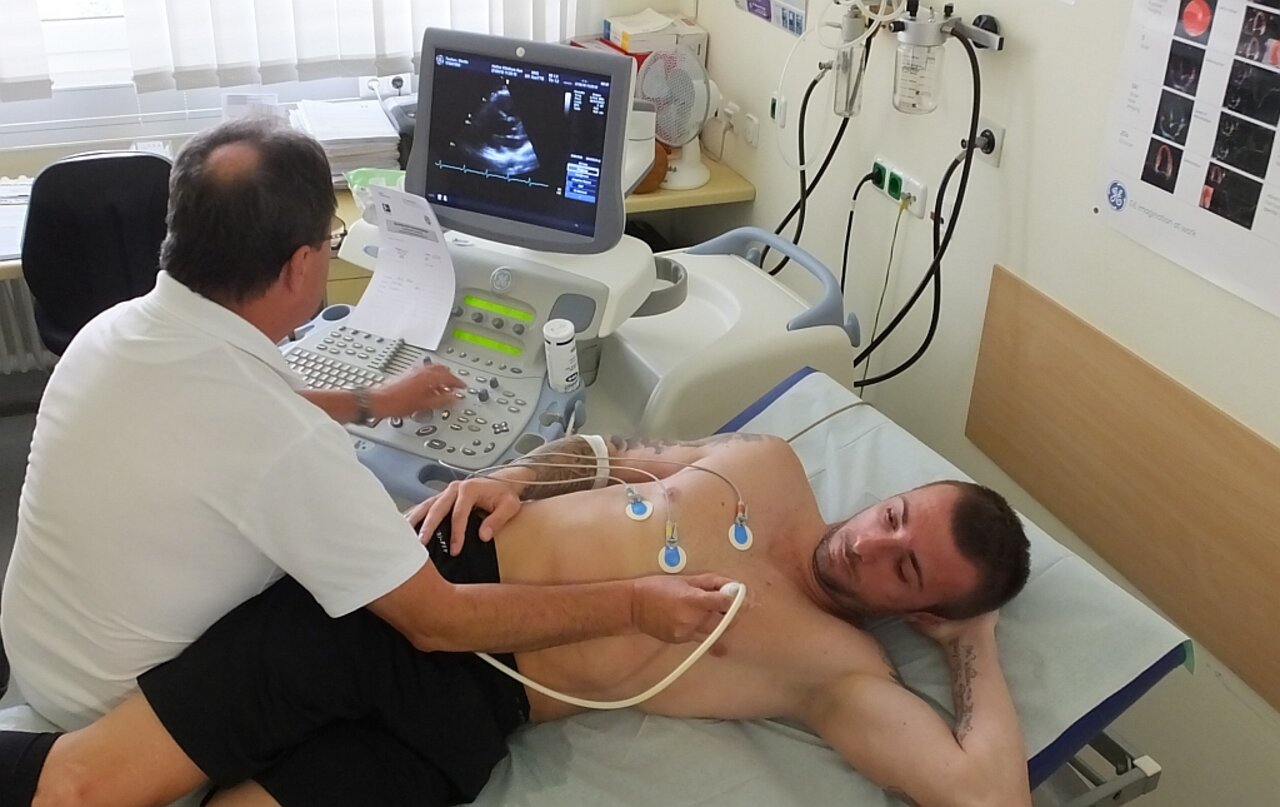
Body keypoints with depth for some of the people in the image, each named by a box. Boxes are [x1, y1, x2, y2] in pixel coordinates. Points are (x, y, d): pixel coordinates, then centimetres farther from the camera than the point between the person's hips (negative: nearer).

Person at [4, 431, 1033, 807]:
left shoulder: (839, 668, -1)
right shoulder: (768, 464, 12)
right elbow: (600, 454, 23)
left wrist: (977, 641, 1)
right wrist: (505, 480, 3)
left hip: (469, 702, -3)